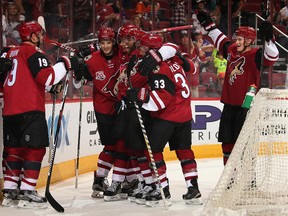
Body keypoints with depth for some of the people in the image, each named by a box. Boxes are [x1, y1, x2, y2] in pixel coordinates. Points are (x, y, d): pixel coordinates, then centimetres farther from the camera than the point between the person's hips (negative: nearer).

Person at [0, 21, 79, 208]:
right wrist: (65, 65, -7)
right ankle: (27, 193, -9)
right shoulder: (34, 52, -6)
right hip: (30, 109, -8)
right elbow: (46, 77, -17)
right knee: (35, 148, -5)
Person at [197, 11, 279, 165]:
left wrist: (269, 38, -47)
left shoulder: (255, 55, -13)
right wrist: (209, 25, 32)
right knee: (227, 142, 14)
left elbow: (271, 57, -31)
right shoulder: (232, 50, 7)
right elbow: (222, 41, 27)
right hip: (230, 104, 8)